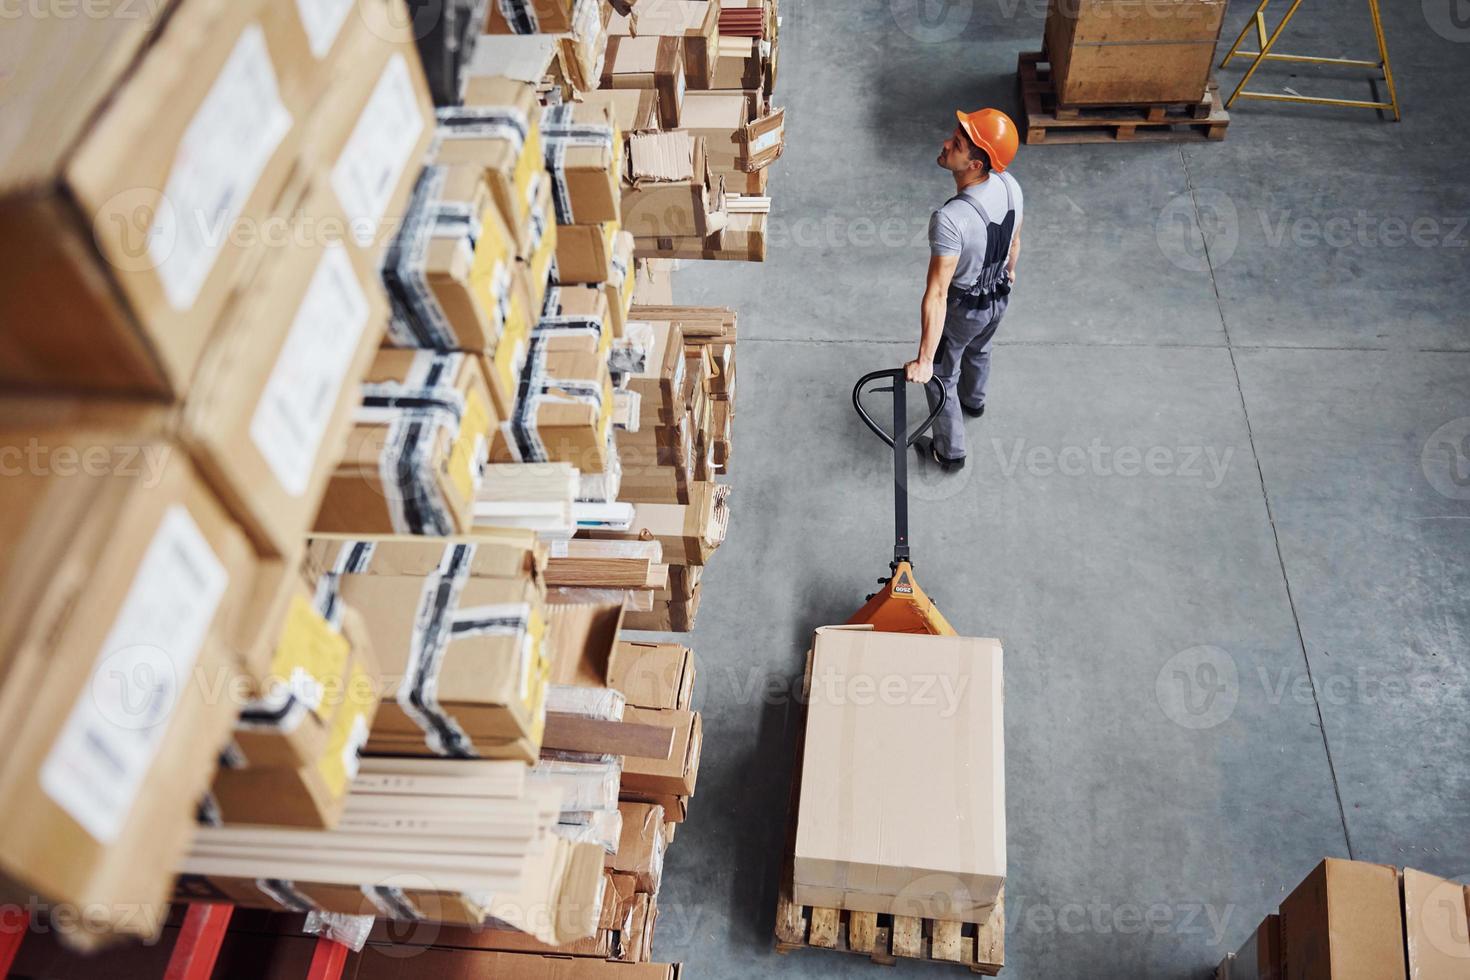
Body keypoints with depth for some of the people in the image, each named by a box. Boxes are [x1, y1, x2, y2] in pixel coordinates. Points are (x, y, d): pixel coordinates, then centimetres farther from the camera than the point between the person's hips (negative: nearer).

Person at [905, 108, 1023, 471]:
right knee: (978, 350, 36)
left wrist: (924, 359, -35)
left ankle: (949, 451, 38)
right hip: (1000, 296, 7)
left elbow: (937, 294, -39)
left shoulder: (950, 219, -41)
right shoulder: (1010, 186, -19)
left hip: (962, 307, -6)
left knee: (942, 376, 19)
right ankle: (974, 400, 65)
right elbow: (1014, 241, 1)